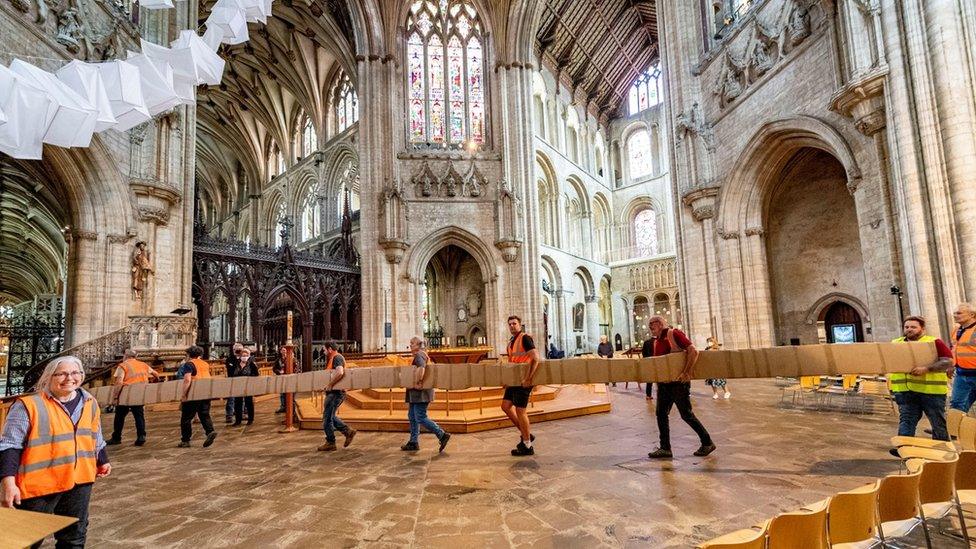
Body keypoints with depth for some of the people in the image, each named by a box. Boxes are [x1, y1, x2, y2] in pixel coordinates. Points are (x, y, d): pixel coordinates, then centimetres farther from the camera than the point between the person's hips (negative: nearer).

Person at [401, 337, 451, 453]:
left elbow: (421, 367, -35)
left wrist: (417, 383, -29)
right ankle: (413, 442, 18)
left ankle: (443, 435, -3)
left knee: (421, 418, -9)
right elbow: (424, 369, 29)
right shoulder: (423, 355, 18)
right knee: (412, 416, 13)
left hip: (420, 392, -11)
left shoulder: (418, 355, -15)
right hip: (416, 394, 11)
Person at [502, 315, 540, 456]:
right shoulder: (511, 342, 15)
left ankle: (527, 446, 9)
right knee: (505, 406, 9)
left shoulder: (525, 338, -13)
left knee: (520, 411, -4)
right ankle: (525, 434, 21)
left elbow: (535, 359, -24)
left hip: (523, 381, -9)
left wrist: (528, 378, -29)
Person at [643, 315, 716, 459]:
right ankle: (665, 448, 13)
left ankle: (707, 443, 16)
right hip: (663, 383, 8)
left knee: (686, 414, -1)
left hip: (679, 382, -8)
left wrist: (686, 372, -27)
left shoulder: (674, 334, -11)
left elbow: (693, 351, -21)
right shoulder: (653, 342, 12)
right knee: (661, 413, 6)